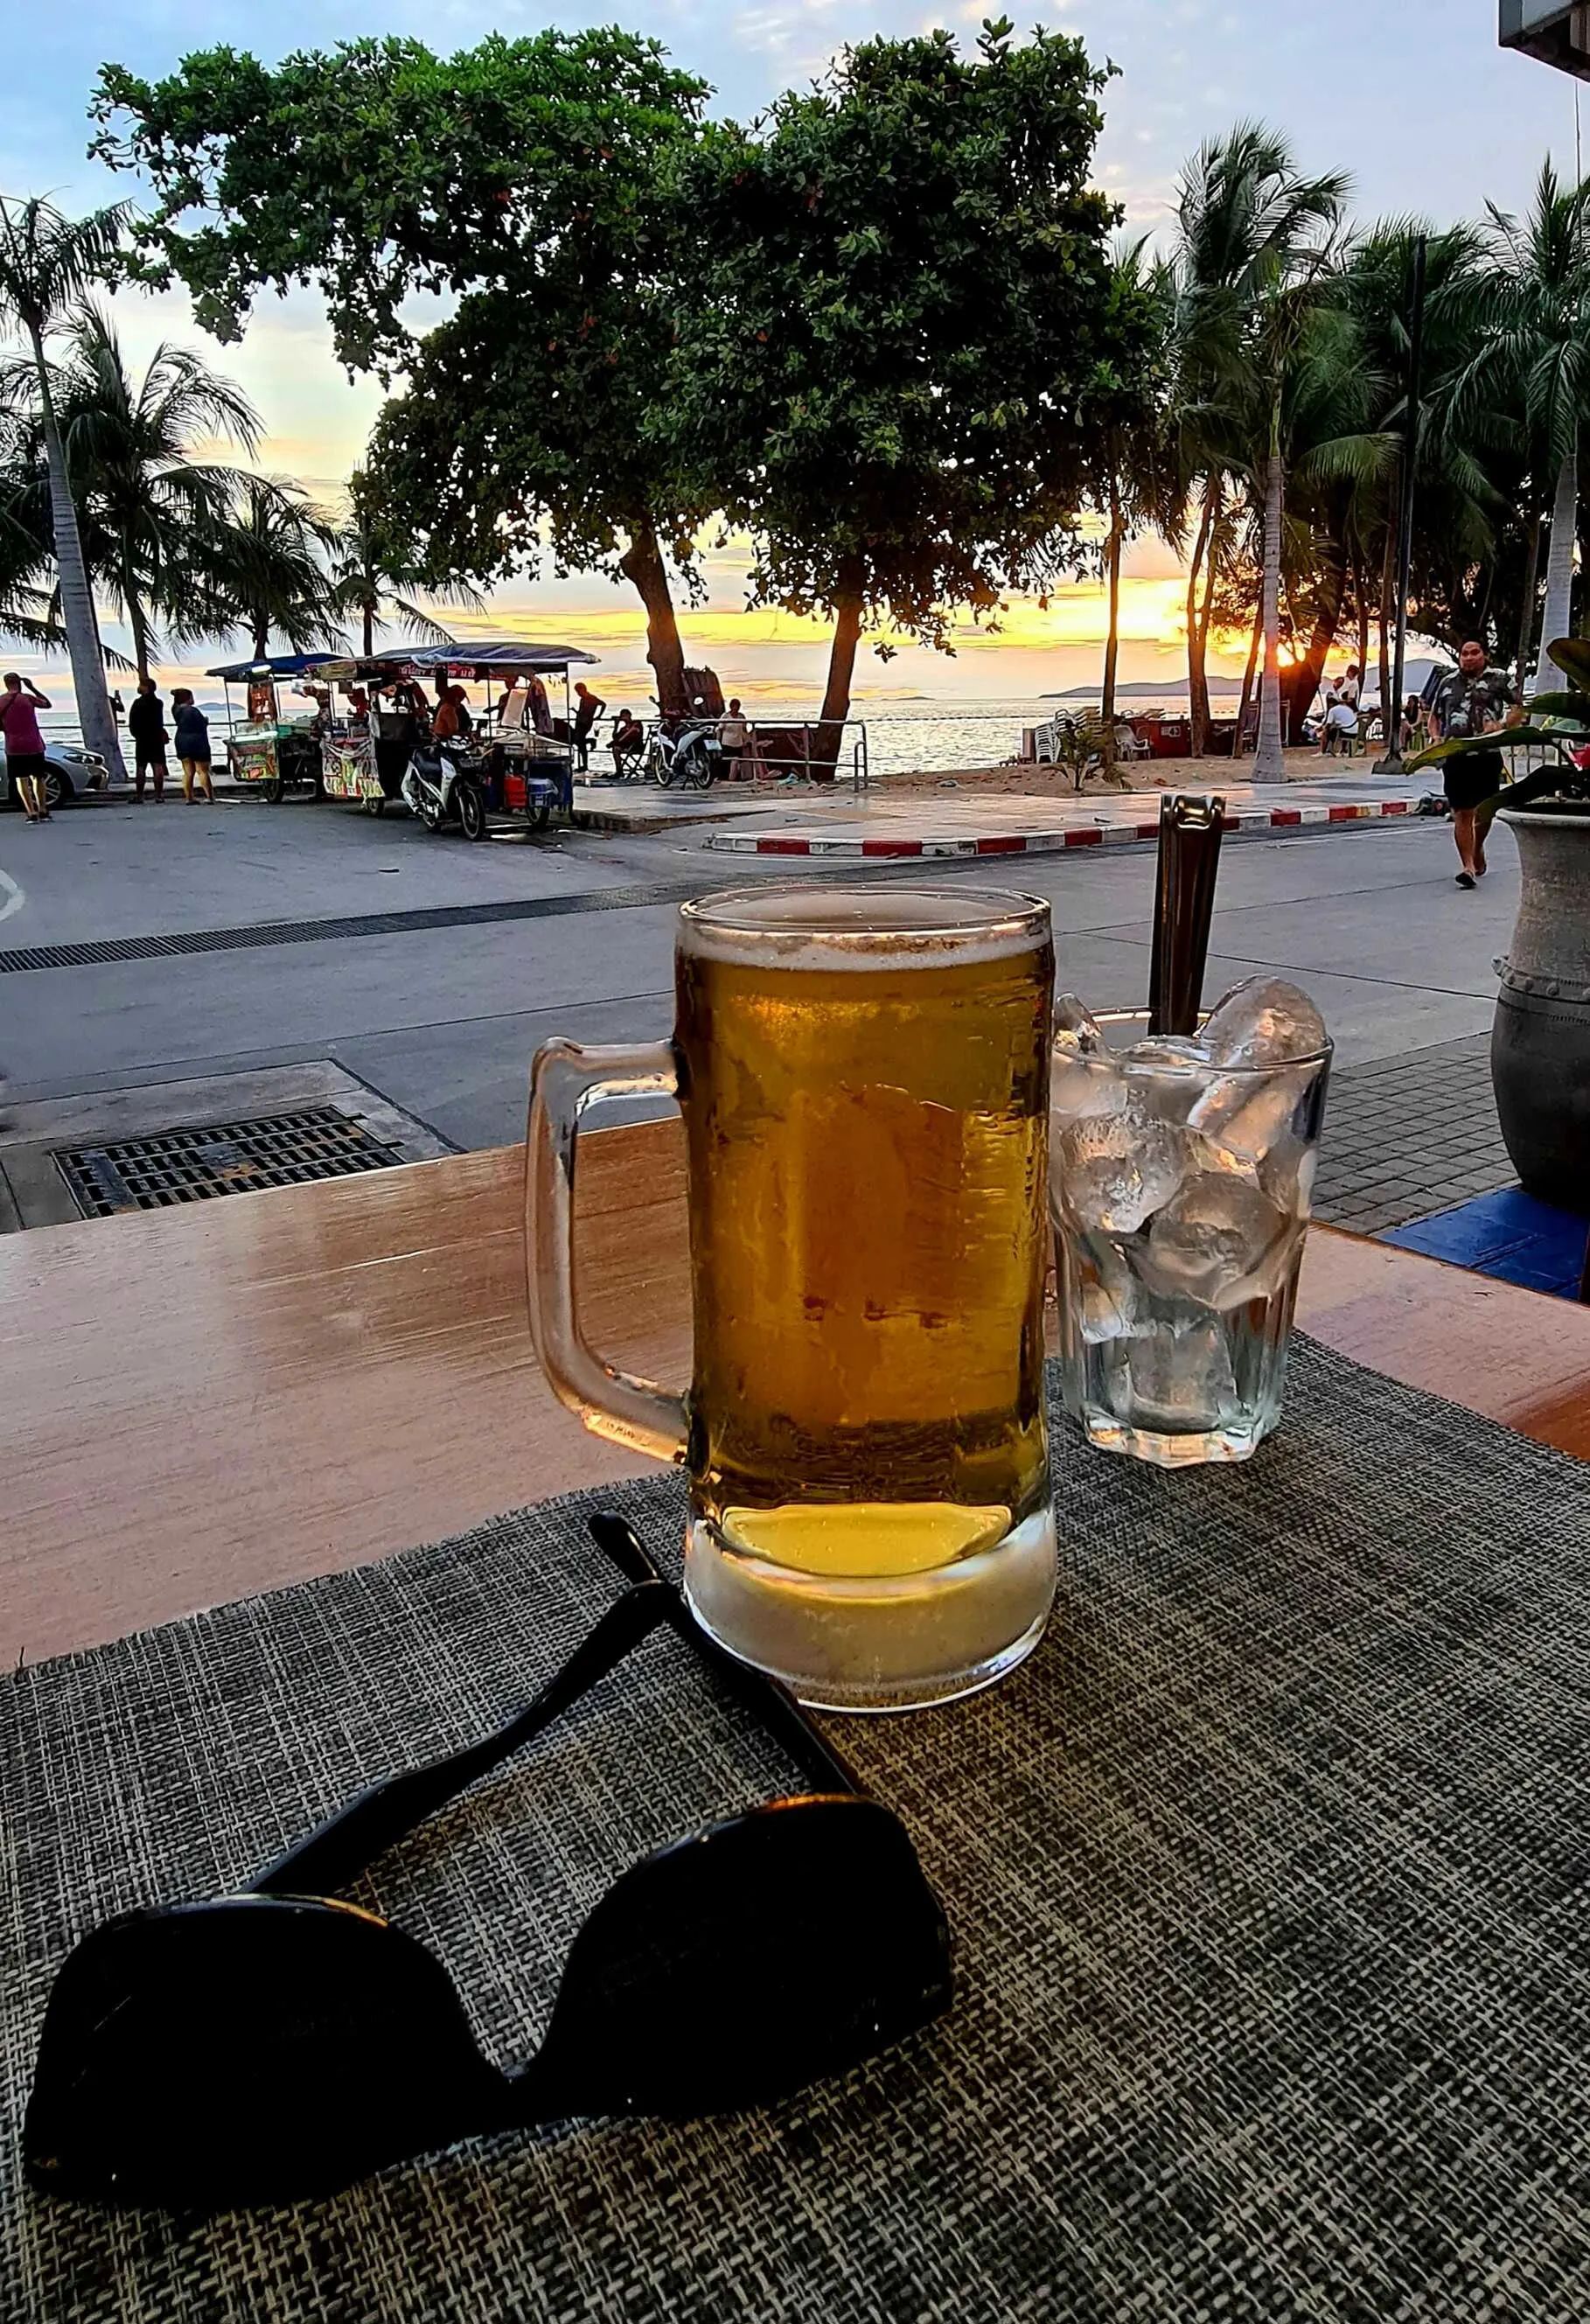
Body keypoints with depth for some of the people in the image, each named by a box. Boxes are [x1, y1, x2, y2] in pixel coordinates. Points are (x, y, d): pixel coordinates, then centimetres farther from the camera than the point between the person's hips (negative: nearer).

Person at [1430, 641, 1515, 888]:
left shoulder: (1498, 679, 7)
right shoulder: (1448, 682, 15)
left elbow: (1519, 708, 6)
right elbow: (1434, 716, 25)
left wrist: (1501, 725, -13)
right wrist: (1436, 737, 6)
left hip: (1487, 755, -1)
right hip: (1455, 756, 1)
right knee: (1461, 814, -6)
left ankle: (1478, 849, 37)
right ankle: (1468, 866, -8)